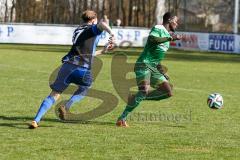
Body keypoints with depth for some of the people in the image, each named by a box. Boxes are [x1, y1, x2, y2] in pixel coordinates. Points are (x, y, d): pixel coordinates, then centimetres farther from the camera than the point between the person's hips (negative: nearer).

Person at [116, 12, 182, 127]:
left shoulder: (166, 34, 22)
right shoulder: (158, 29, -5)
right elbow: (152, 39, -29)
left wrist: (161, 70, 24)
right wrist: (170, 38, -28)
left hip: (153, 68, 9)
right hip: (144, 65, -9)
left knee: (168, 92, -3)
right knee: (144, 91, -27)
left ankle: (136, 99, 3)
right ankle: (122, 118, -24)